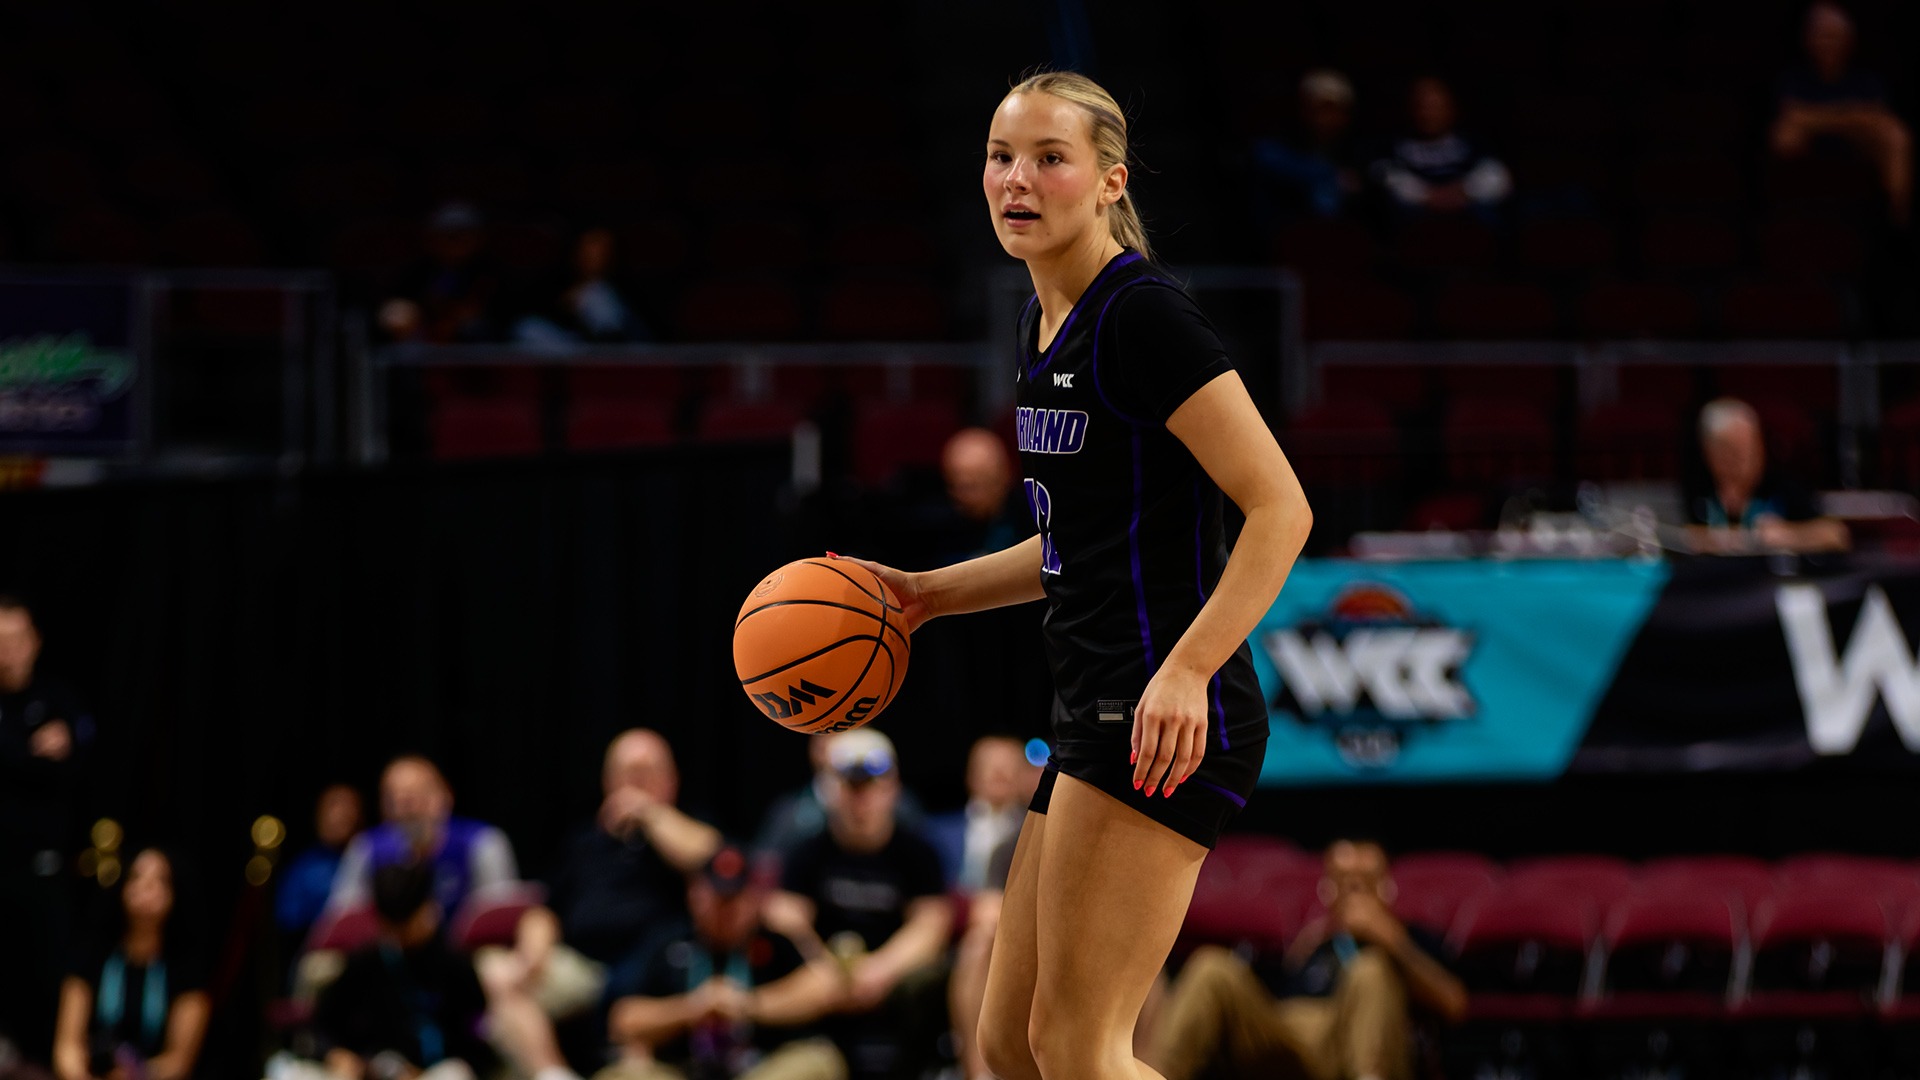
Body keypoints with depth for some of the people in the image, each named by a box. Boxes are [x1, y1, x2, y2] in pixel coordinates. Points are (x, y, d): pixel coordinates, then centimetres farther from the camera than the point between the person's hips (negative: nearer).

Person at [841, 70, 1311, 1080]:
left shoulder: (1143, 315, -13)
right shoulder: (1044, 323, 16)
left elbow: (1280, 506, -18)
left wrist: (1187, 669, -27)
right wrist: (929, 594, 18)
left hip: (1164, 722, -10)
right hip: (1095, 716, 10)